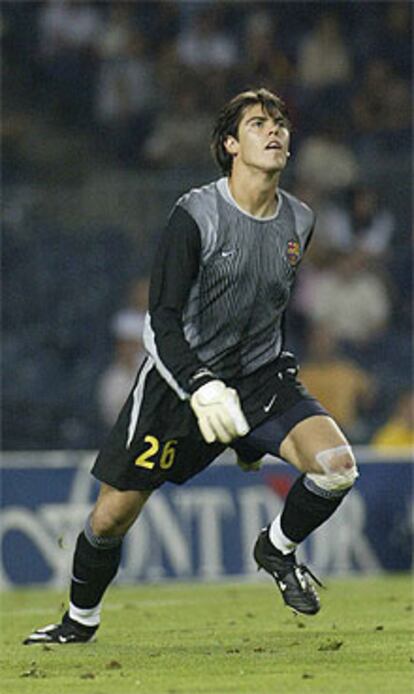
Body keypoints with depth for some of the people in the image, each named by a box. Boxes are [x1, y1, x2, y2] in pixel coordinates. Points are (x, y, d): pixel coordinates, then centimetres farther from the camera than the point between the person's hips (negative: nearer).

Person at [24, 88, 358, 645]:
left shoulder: (298, 222, 1)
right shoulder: (195, 216, -16)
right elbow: (164, 317, -19)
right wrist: (201, 387, -32)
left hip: (261, 378, 4)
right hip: (179, 380, -4)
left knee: (337, 468, -21)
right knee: (112, 515, 0)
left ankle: (278, 549, 10)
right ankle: (80, 621, 28)